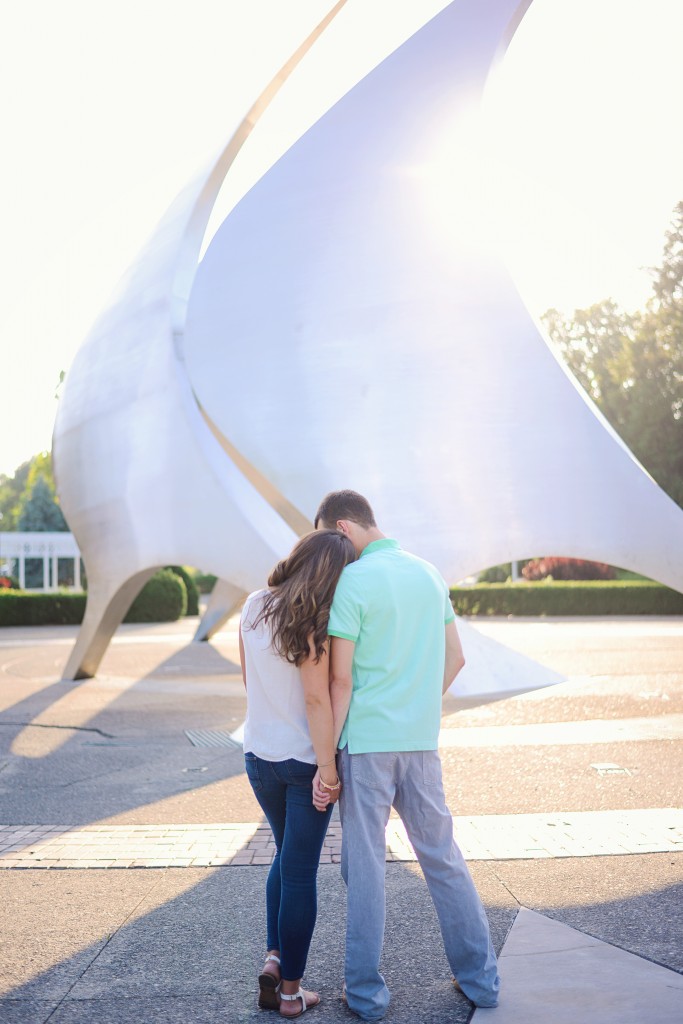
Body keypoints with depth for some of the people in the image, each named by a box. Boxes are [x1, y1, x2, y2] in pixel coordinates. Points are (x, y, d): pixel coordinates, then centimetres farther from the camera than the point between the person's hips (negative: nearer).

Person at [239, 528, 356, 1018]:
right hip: (304, 758, -6)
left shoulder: (254, 607, -1)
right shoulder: (313, 624, -20)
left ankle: (273, 958, 16)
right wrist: (328, 770, -18)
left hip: (259, 753, 6)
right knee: (300, 871, 6)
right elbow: (317, 698, -22)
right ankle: (290, 990, 15)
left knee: (287, 855, 25)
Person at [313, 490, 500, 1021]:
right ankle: (480, 977, 23)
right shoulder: (429, 573, 7)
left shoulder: (351, 582, -13)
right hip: (421, 740, 6)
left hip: (365, 742, -6)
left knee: (364, 864, 6)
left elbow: (340, 679, -14)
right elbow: (455, 658, 12)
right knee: (443, 857, 15)